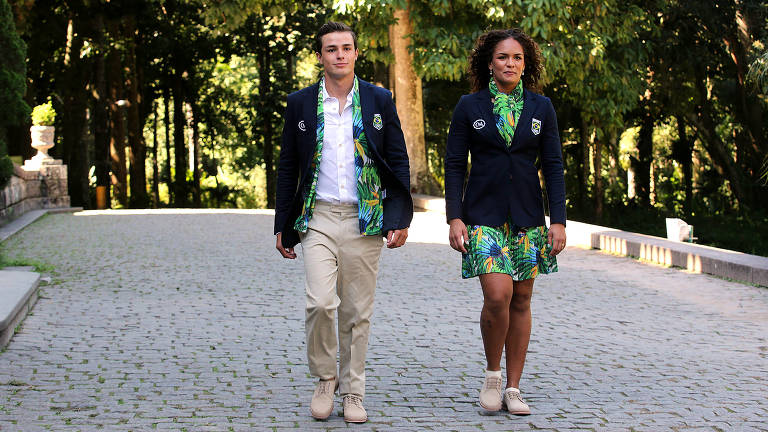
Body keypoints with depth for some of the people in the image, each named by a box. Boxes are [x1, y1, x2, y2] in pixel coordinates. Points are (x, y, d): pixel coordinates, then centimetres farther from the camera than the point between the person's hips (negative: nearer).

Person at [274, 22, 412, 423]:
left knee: (357, 312, 4)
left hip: (365, 220, 0)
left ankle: (353, 394, 17)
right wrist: (283, 225, 9)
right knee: (320, 303, -15)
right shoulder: (300, 103, 6)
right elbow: (288, 167, 11)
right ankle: (325, 378, 8)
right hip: (318, 217, 0)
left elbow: (398, 162, 8)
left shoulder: (379, 101, 6)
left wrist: (399, 218, -1)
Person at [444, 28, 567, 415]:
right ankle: (492, 373, 7)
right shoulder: (469, 106, 2)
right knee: (497, 295, -16)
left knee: (521, 300, 5)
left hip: (527, 217, 3)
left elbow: (553, 166, 6)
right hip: (483, 216, -2)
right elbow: (454, 165, 2)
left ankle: (513, 388, 13)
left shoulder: (541, 107, 6)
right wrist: (454, 218, -7)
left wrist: (558, 220, -2)